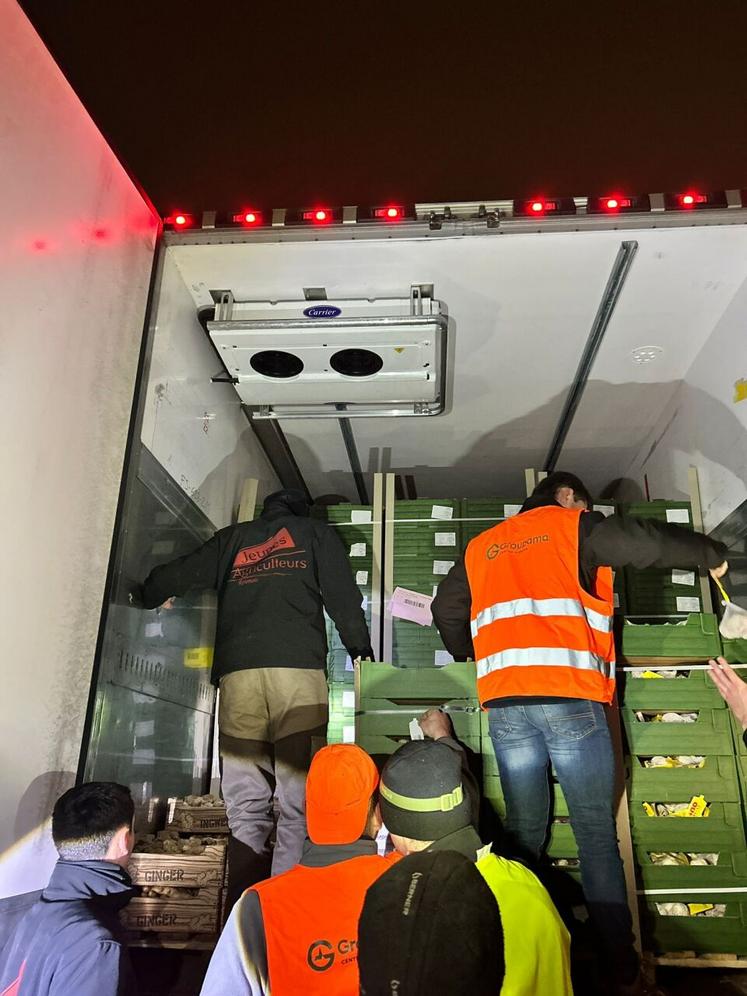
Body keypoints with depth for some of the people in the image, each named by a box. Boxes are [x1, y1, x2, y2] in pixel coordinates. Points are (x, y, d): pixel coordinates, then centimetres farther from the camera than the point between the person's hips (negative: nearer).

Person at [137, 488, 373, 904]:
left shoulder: (232, 538, 26)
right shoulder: (317, 533, 21)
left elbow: (169, 579, 23)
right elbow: (343, 596, 10)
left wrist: (153, 597, 44)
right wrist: (361, 649, 18)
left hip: (237, 671, 2)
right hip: (298, 668, -2)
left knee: (247, 805, 3)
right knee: (297, 801, -4)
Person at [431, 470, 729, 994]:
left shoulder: (481, 548, 22)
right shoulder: (572, 528, 9)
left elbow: (446, 611, 22)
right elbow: (647, 540, 2)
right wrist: (713, 554, 19)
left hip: (504, 704, 4)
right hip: (570, 698, -4)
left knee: (524, 830, 12)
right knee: (597, 833, 4)